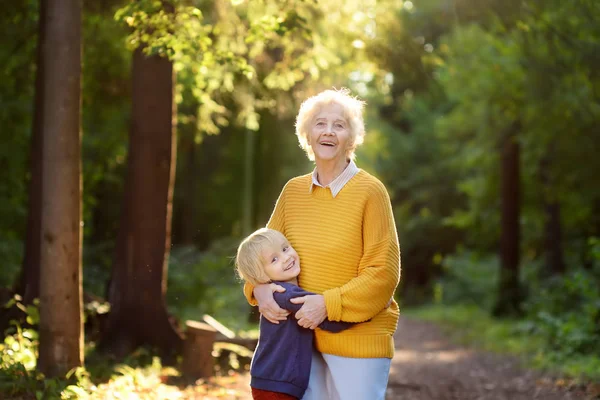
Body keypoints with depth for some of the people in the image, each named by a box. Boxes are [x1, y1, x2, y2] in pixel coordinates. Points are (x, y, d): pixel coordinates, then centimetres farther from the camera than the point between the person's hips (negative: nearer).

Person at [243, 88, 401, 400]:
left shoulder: (370, 192, -10)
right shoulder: (293, 190, 5)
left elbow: (383, 272, -12)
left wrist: (328, 304, -21)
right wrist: (260, 289, -9)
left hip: (358, 338, -4)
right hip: (305, 337, 5)